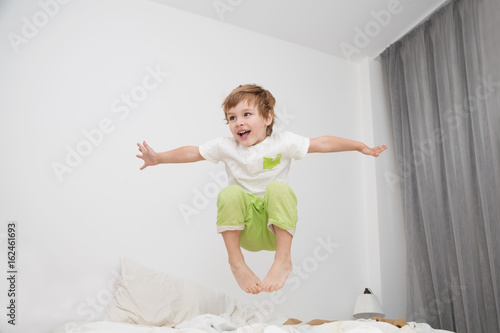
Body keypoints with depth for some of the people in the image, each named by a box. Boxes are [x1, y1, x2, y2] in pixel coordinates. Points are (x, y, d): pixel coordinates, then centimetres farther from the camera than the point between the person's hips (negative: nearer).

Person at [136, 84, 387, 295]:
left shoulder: (282, 143, -4)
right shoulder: (225, 147, 1)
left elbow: (323, 143, -5)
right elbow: (191, 152, 3)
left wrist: (362, 147, -8)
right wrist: (158, 158, -8)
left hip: (276, 227, -1)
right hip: (245, 230, 1)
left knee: (278, 188, -30)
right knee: (230, 193, -28)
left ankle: (283, 260, -23)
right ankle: (236, 262, -16)